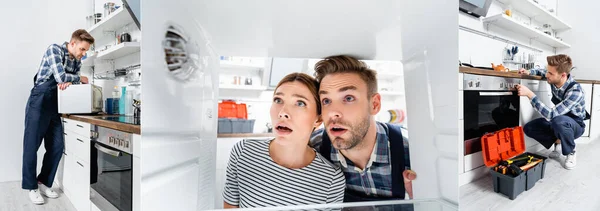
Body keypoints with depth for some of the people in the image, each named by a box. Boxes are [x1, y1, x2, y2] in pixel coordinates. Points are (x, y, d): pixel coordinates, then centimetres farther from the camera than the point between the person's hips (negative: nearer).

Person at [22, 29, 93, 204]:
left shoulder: (77, 61, 10)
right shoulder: (54, 49, -11)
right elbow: (60, 77, -22)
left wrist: (68, 82, -11)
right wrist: (80, 78, -5)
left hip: (55, 107, 7)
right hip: (39, 104, -6)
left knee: (57, 147, 4)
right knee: (32, 146, 2)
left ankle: (44, 183, 17)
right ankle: (31, 187, 11)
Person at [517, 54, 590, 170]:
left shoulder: (575, 91, -35)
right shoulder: (554, 79, -14)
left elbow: (550, 115, -42)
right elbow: (541, 71, 11)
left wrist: (529, 94, -45)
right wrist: (529, 72, -12)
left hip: (575, 125, -6)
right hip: (559, 122, 6)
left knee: (558, 120, -40)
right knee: (528, 128, -14)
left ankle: (571, 153, -12)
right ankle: (557, 141, 8)